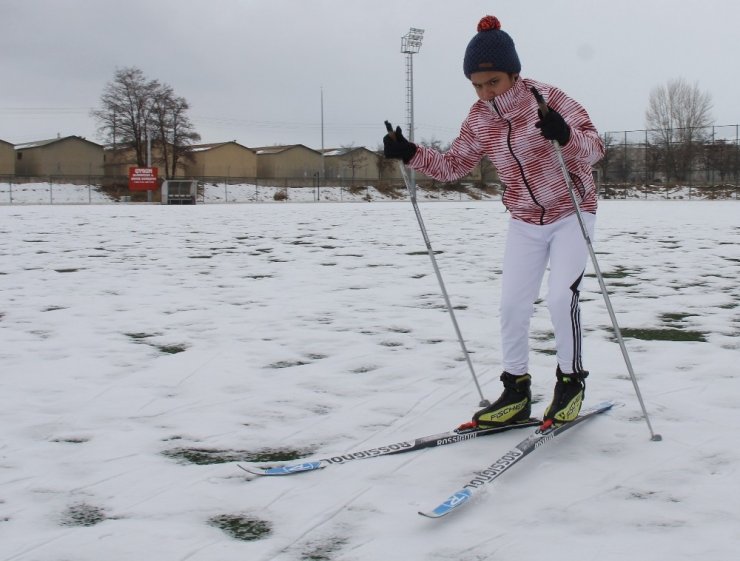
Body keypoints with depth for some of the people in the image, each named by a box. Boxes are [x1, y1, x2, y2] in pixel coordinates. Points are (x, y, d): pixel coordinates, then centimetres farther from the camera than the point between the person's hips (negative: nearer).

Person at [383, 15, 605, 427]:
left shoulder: (547, 98, -20)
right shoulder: (479, 119, -6)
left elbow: (595, 148, -24)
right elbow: (453, 166, 4)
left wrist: (566, 136, -47)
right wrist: (411, 154, -11)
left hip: (571, 214, -5)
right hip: (525, 222, 5)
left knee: (561, 296, -17)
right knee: (513, 305, -1)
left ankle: (572, 382, 3)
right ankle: (517, 392, 12)